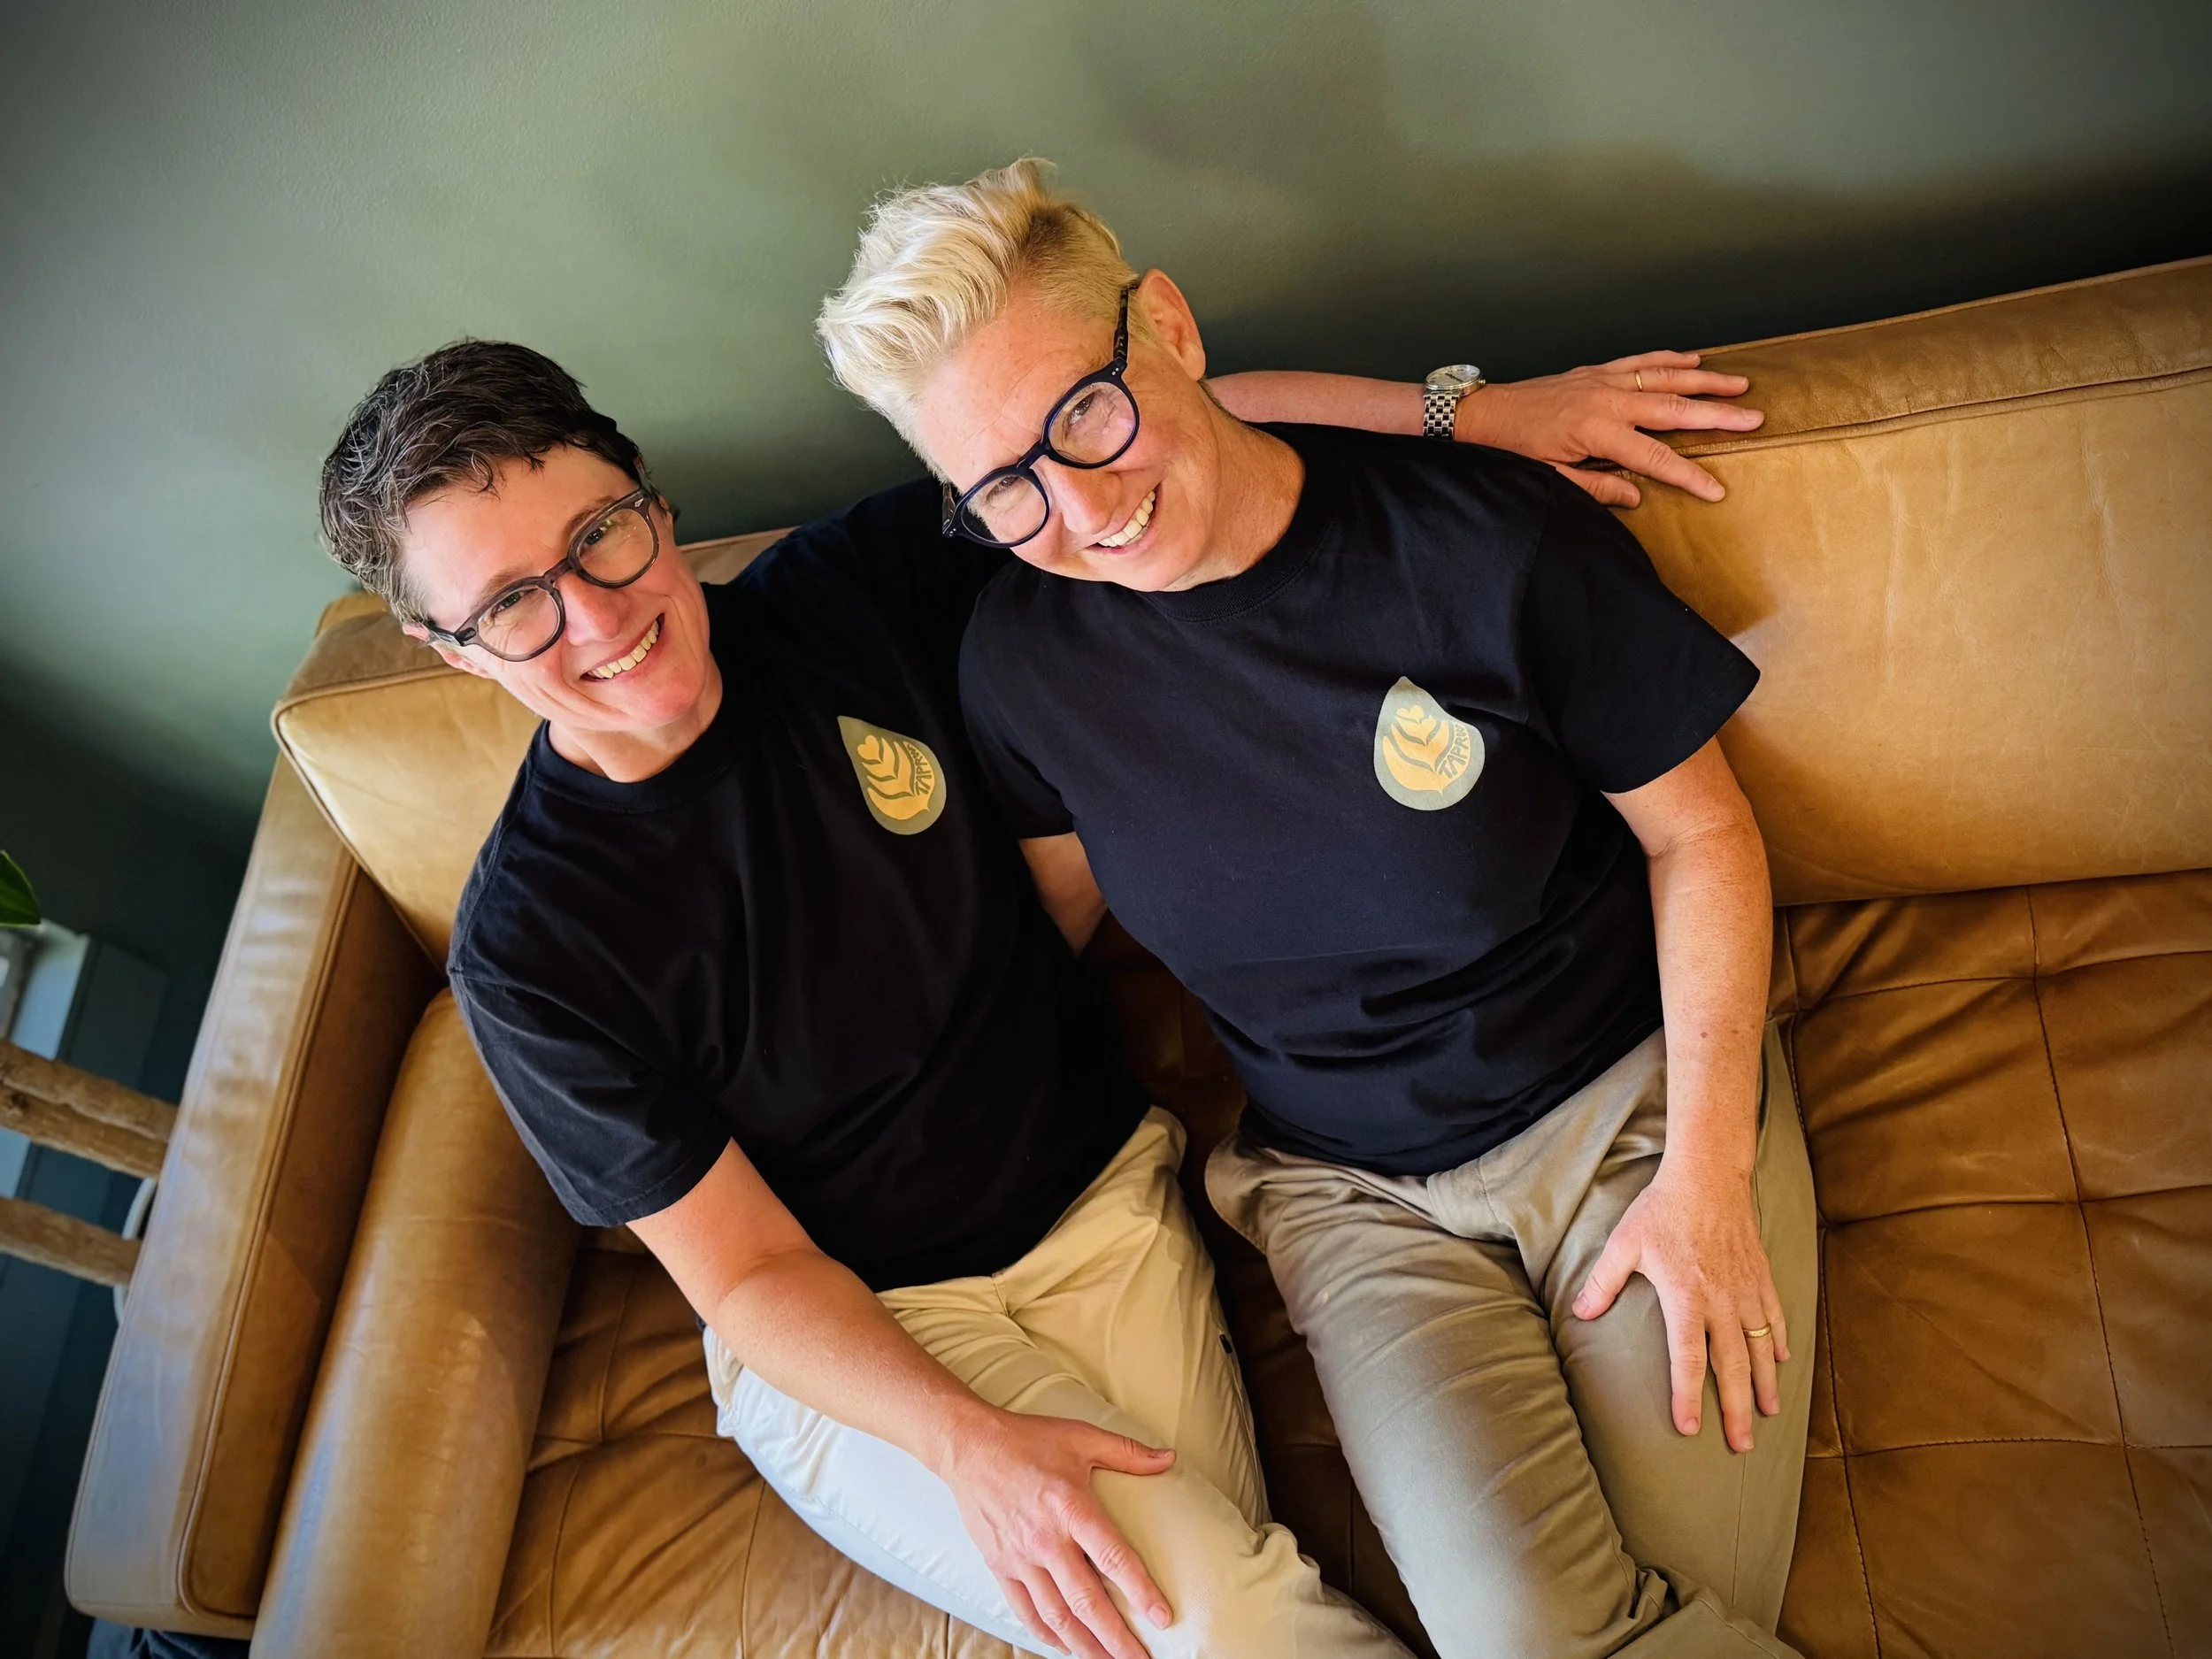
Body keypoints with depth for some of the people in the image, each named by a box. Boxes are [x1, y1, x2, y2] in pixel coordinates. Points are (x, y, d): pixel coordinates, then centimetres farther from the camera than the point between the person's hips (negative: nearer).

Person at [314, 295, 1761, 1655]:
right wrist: (968, 1446, -26)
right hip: (849, 1336, -2)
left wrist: (1476, 410, -11)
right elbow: (748, 1272, -11)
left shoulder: (854, 591, -10)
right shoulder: (528, 952, -17)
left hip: (1108, 1207, 3)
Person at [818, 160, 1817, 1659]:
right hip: (1355, 1187, 1)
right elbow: (1042, 930, 9)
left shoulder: (1489, 538, -15)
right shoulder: (1022, 657, -9)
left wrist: (1707, 1166, -10)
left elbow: (1699, 829, -5)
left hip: (1638, 1093, -1)